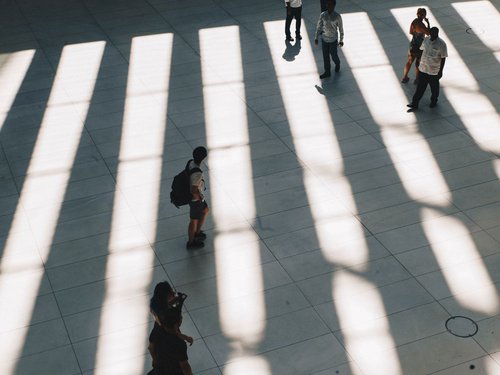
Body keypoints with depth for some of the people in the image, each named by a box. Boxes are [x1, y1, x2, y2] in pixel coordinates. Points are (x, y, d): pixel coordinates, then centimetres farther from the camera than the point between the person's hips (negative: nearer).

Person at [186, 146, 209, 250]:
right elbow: (194, 191, -33)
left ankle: (197, 233, 47)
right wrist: (200, 198, -13)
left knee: (205, 210, 30)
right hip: (195, 199, -8)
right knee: (194, 221, 14)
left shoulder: (191, 163, -11)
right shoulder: (198, 173, -38)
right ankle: (191, 242, 36)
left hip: (193, 196, 8)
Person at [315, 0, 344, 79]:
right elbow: (318, 27, 2)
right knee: (325, 56, 11)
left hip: (333, 40, -3)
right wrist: (316, 38, 4)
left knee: (333, 55, 12)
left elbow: (341, 28, -6)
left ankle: (337, 63, 45)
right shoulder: (322, 15, -8)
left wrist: (341, 40, 0)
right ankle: (327, 72, 27)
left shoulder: (337, 16, -15)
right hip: (324, 39, 3)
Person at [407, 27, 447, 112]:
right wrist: (420, 63, 18)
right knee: (420, 87, 8)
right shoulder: (426, 40, -2)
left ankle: (434, 101, 37)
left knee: (434, 88, 16)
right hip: (423, 69, 4)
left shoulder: (441, 44, -18)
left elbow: (443, 58, -14)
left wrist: (440, 71, -14)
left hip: (434, 71, -4)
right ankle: (414, 104, 13)